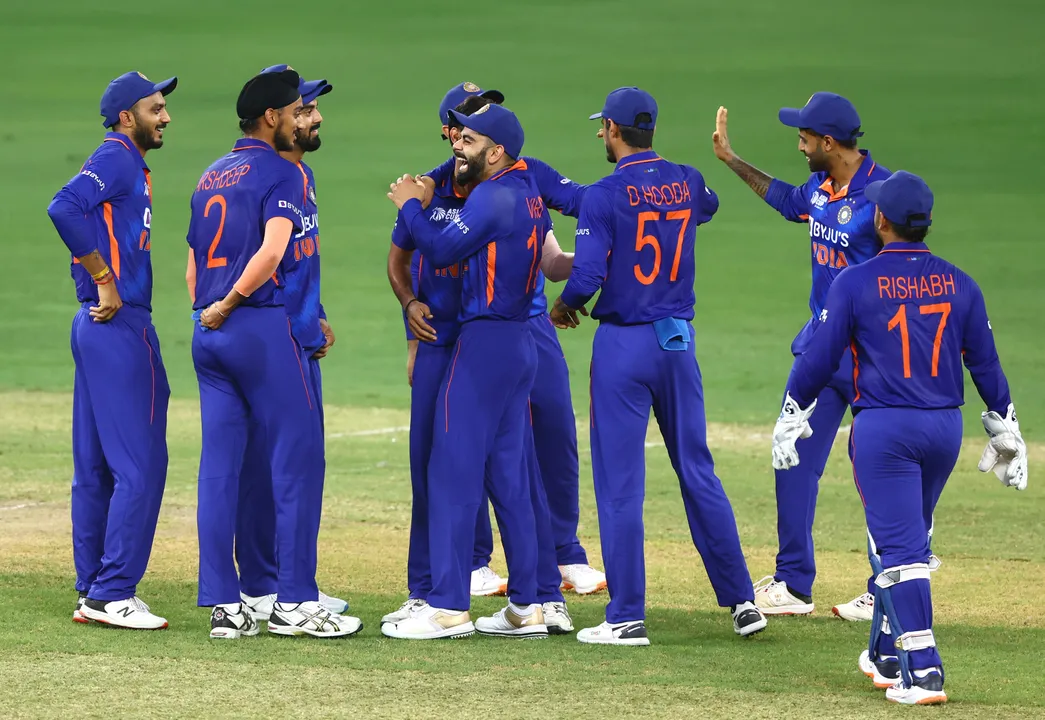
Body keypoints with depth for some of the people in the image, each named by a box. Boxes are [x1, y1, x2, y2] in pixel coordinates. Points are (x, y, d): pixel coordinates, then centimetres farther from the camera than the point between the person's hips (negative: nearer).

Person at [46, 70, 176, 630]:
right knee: (139, 465, -9)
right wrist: (105, 279, -21)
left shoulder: (128, 164, 19)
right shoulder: (117, 159, -10)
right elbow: (64, 208, -26)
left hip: (99, 324, 10)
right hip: (120, 327, -10)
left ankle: (92, 594, 15)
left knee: (96, 466, 11)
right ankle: (113, 593, -9)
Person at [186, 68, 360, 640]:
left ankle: (223, 605, 3)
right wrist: (229, 304, -12)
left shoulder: (211, 176, 19)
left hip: (209, 333, 8)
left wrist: (210, 311, 16)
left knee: (219, 463, 5)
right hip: (263, 327, -8)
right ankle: (294, 602, -5)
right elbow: (273, 250, -20)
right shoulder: (280, 173, -6)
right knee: (296, 457, -2)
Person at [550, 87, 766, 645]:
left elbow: (587, 278, -19)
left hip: (623, 344, -5)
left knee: (620, 481, -1)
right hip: (678, 341, 5)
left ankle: (627, 617, -1)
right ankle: (741, 600, 15)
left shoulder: (605, 196, -13)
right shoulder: (687, 183, 4)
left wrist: (561, 307, 2)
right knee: (698, 472, 14)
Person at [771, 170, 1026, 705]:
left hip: (883, 429, -5)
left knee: (900, 549, -5)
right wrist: (1006, 434, 17)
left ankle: (923, 672, -14)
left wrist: (790, 419, 7)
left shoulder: (856, 282, -8)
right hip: (945, 429, 5)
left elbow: (820, 358, -6)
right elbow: (985, 363, 8)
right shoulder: (959, 285, 4)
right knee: (905, 543, 20)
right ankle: (888, 655, 31)